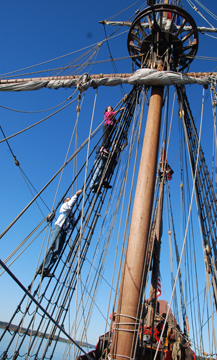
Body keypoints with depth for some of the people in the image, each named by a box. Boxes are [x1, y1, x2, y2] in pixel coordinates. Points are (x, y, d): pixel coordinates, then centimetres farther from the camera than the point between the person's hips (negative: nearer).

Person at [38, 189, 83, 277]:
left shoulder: (71, 213, 31)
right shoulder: (64, 206, 15)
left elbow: (72, 225, 22)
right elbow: (70, 204, -10)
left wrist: (78, 218, 14)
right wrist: (76, 194, -5)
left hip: (64, 233, 7)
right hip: (58, 229, -7)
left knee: (57, 253, -5)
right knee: (54, 249, -21)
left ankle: (46, 271, -10)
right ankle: (43, 269, -24)